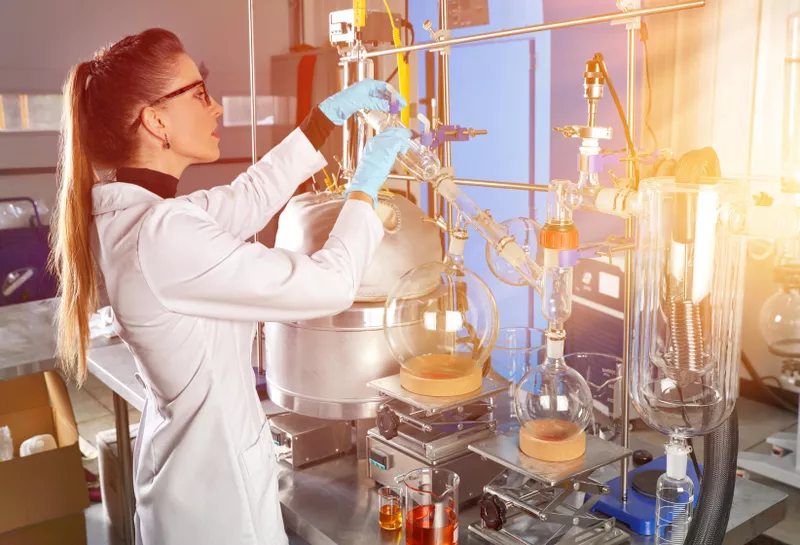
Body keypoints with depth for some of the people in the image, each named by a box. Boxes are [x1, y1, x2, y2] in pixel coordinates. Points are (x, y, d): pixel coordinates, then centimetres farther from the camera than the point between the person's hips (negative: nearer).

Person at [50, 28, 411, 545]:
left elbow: (252, 197, 9)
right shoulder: (164, 235, -30)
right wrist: (366, 186, -11)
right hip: (215, 479, -9)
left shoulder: (124, 213, -2)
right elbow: (331, 285, -26)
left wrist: (329, 114, 7)